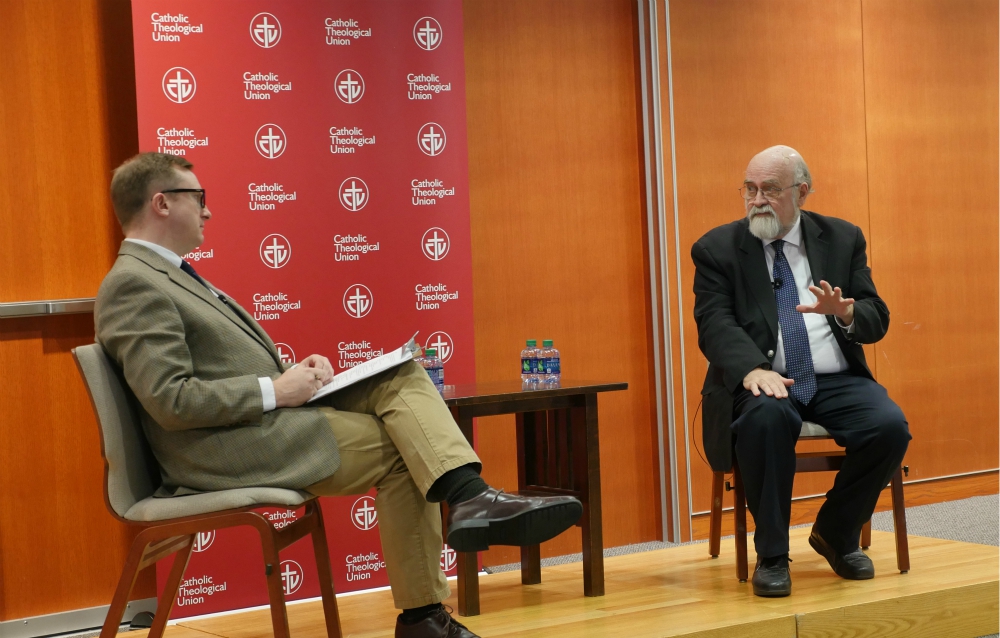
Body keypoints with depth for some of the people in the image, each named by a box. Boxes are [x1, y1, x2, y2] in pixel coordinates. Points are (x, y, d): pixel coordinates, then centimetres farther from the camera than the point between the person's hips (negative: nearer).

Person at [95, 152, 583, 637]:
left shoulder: (169, 272, 20)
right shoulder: (132, 284, -12)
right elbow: (171, 401, -22)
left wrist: (295, 371, 5)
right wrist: (274, 391, -17)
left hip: (268, 417, 10)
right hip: (225, 448, -10)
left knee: (403, 378, -6)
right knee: (399, 447, -10)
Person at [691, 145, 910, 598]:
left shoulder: (843, 239, 13)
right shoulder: (717, 248, 6)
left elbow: (877, 320, 9)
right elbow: (715, 324, -7)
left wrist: (845, 312, -17)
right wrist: (752, 369, -27)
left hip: (836, 381, 3)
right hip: (765, 383, -3)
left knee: (890, 425, -26)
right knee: (766, 416, -37)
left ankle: (836, 535, 2)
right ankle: (771, 555, -20)